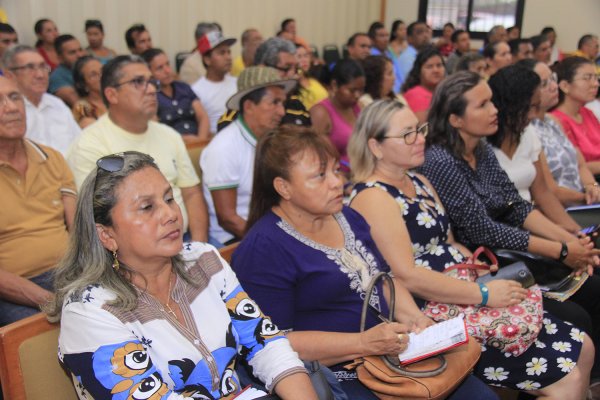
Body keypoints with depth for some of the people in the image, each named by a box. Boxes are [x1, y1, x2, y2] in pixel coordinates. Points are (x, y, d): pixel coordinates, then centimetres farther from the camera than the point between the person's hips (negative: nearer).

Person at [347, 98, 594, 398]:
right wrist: (483, 294, -19)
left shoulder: (419, 182, 15)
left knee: (582, 347, 4)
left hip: (464, 298, 9)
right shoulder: (372, 197, -14)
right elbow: (407, 276, -22)